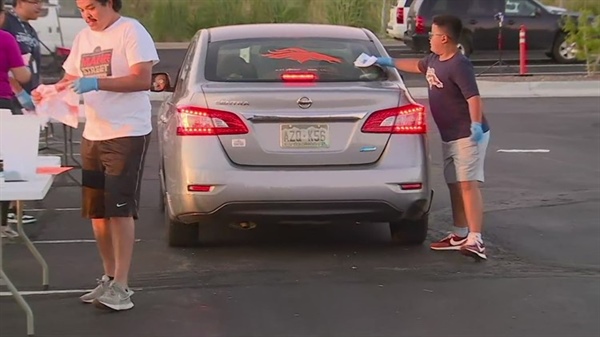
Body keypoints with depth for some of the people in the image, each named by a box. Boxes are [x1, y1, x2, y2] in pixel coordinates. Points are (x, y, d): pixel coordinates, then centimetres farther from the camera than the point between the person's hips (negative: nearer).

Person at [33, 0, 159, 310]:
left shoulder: (130, 31, -8)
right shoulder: (83, 37, 14)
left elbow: (143, 79, -16)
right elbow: (70, 78, 19)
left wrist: (96, 83, -25)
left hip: (127, 135, -7)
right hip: (92, 136, 7)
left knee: (120, 209, -9)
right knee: (96, 211, 9)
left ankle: (120, 287, -6)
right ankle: (110, 277, 21)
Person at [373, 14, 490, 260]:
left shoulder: (459, 65, -18)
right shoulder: (434, 60, 11)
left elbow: (473, 97, -28)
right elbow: (417, 66, 34)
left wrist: (476, 125, -39)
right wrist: (389, 62, 39)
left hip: (468, 136, -10)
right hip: (449, 136, 10)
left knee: (468, 185, -15)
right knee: (455, 185, 13)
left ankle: (475, 240, -20)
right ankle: (460, 235, 23)